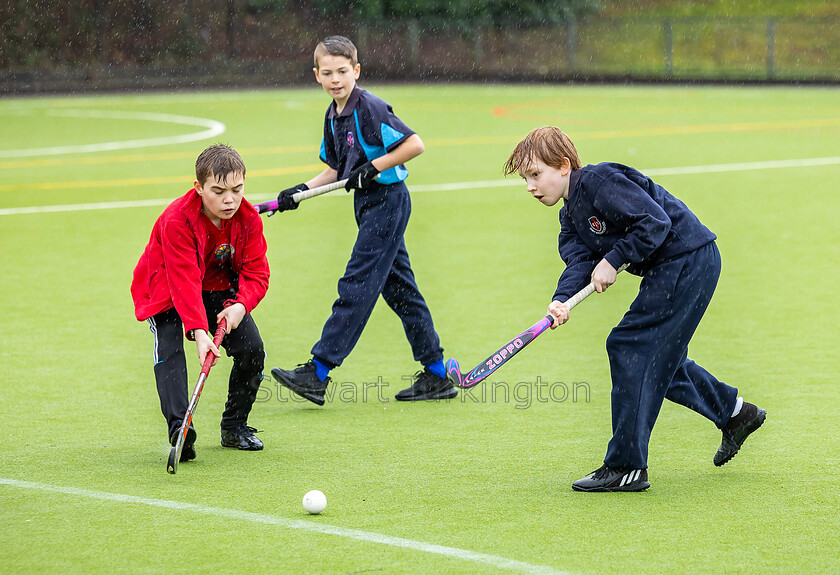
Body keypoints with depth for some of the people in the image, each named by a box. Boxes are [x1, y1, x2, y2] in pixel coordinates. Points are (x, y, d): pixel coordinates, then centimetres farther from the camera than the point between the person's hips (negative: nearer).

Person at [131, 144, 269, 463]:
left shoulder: (247, 218, -17)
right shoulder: (176, 221, -32)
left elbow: (256, 272, -12)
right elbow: (185, 281, -37)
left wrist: (240, 305, -33)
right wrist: (199, 332, -47)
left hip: (219, 289, 4)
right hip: (166, 290, -4)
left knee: (251, 348, -10)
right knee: (169, 350, -27)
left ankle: (235, 426, 8)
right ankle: (180, 431, -34)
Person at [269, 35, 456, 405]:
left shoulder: (370, 108, -16)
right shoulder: (333, 117, 11)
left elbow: (415, 145, -19)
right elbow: (336, 170, 19)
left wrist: (373, 168, -21)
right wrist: (302, 190, 6)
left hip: (387, 200, -10)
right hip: (369, 206, 10)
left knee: (356, 286, -9)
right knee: (398, 289, 11)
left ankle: (317, 374, -9)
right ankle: (437, 376, 16)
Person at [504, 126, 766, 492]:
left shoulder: (599, 181, -17)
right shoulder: (570, 216, 13)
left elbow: (656, 221, -22)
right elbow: (578, 258, -2)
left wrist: (613, 260, -19)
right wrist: (562, 300, -22)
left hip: (688, 260, -10)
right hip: (669, 270, 10)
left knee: (627, 346, -11)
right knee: (659, 358, 18)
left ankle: (626, 466, -9)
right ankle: (733, 412, 35)